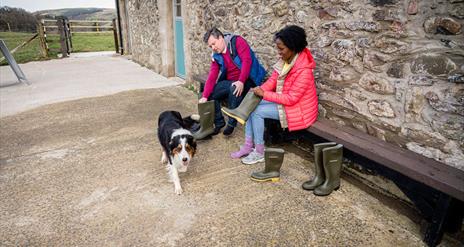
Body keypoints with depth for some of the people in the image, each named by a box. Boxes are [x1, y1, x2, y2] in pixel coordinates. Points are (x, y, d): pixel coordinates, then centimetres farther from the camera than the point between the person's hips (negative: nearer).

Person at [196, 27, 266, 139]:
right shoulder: (216, 56, 7)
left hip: (247, 79, -7)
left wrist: (241, 81, -31)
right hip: (229, 82, 7)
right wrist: (205, 96, -13)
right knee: (211, 94, -8)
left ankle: (232, 123, -18)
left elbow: (247, 60, -21)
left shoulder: (237, 41, -10)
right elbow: (212, 76, -2)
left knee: (234, 89, -36)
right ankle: (219, 123, 9)